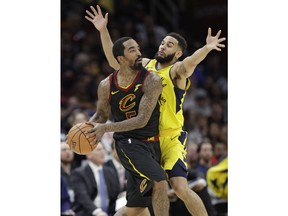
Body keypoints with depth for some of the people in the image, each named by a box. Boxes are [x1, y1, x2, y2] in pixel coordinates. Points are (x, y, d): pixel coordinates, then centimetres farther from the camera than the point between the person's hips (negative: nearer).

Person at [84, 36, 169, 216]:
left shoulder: (151, 81, -12)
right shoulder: (106, 86, -4)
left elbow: (142, 120, -18)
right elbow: (102, 114, 16)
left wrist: (106, 128, -25)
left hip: (151, 144, 2)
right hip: (128, 142, -1)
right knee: (160, 181, -25)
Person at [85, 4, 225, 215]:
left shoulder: (177, 70, -12)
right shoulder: (146, 65, 8)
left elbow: (190, 62, -34)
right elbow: (115, 61, 15)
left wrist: (207, 48, -56)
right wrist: (103, 31, 7)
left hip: (171, 138, -6)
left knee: (180, 188, -17)